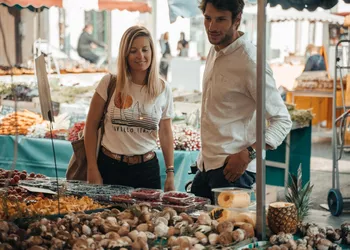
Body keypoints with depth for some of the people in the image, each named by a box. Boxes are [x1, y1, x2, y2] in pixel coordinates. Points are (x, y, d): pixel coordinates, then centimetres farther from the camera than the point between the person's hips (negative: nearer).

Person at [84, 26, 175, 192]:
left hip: (147, 169, 2)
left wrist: (170, 173, 4)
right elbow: (91, 126, -2)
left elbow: (165, 133, 7)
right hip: (110, 166, -1)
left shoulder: (163, 89, 2)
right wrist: (93, 169, -5)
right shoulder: (109, 83, -5)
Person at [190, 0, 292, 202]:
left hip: (232, 169, -8)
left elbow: (282, 120, -16)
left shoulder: (250, 63, -16)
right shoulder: (215, 52, 11)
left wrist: (248, 155, -25)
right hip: (207, 165, 9)